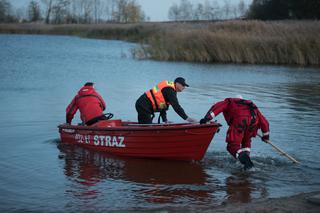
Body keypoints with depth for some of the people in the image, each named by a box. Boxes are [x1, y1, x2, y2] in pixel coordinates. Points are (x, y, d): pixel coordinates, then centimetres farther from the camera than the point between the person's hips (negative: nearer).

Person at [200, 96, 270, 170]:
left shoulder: (229, 102, 32)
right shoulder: (252, 106, 40)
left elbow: (217, 107, 12)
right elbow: (264, 121, 40)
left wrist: (207, 118, 2)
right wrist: (266, 135, 54)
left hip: (239, 120, -4)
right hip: (253, 119, 4)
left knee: (233, 145, -1)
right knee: (246, 142, 30)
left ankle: (243, 157, -27)